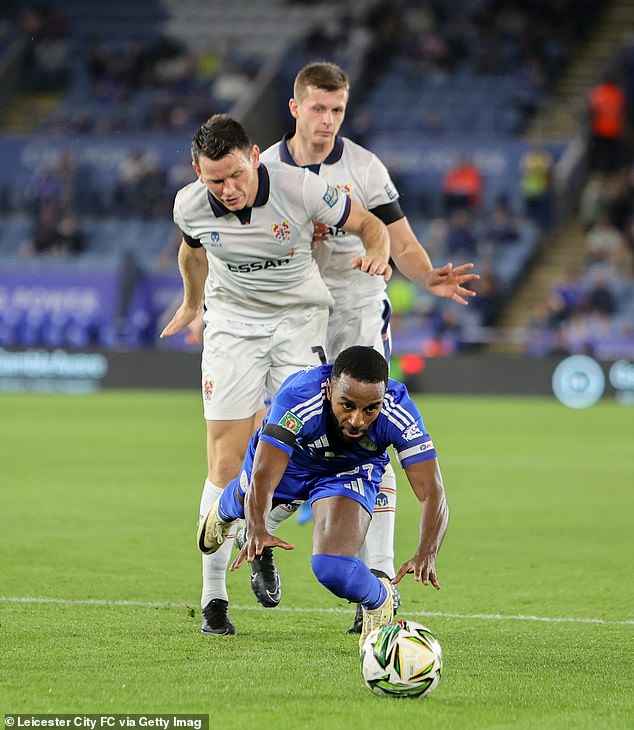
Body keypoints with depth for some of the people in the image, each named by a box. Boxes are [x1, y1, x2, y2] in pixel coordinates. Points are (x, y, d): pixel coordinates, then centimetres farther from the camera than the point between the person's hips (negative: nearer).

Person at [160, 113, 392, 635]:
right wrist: (192, 302, 30)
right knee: (226, 466, -8)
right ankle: (213, 596, 0)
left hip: (300, 319, 0)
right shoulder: (190, 207, -12)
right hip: (231, 324, 0)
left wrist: (376, 253, -26)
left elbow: (369, 224, -3)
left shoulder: (301, 188, -19)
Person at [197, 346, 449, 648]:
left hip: (350, 471, -1)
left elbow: (433, 493, -41)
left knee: (332, 569, -24)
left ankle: (379, 600, 11)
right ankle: (223, 511, 71)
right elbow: (262, 479, -48)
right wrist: (257, 531, -68)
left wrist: (426, 554, -59)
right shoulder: (297, 399, -43)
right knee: (243, 503, 31)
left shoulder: (399, 413, -39)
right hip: (284, 456, 1)